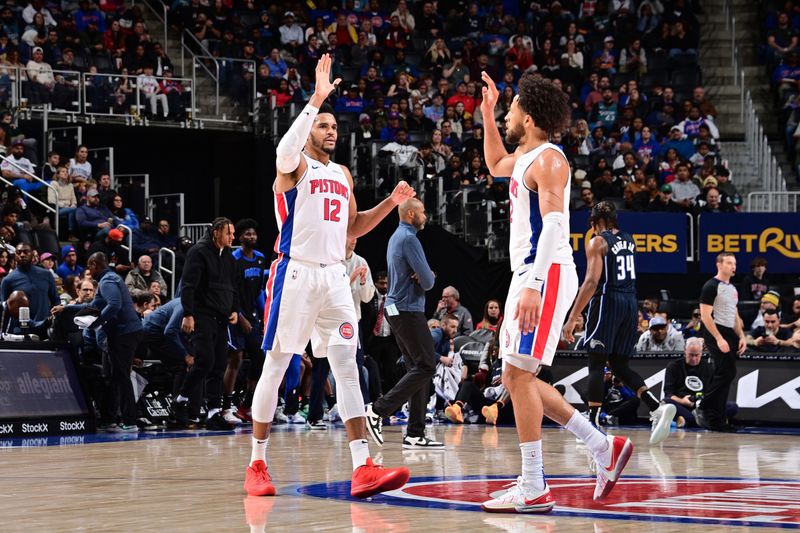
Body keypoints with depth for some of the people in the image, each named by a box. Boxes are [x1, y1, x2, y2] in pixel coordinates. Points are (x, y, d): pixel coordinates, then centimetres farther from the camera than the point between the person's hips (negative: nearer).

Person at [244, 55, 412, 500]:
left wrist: (392, 202, 12)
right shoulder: (294, 165, -3)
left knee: (348, 366, -4)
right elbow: (286, 149, -28)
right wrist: (316, 99, -35)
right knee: (276, 367, 1)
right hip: (296, 273, -6)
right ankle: (257, 465, 10)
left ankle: (363, 467, -10)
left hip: (334, 275, 6)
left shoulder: (343, 175, 18)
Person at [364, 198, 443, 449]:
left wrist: (425, 276, 1)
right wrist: (429, 278, 7)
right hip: (409, 309, -10)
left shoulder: (396, 237, 18)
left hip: (396, 307, 10)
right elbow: (427, 282, -17)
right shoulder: (409, 239, -14)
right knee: (426, 366, -10)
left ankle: (415, 434, 4)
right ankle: (379, 410, -12)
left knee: (418, 368, 8)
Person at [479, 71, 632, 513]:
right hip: (529, 274, 10)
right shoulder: (524, 157, 18)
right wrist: (486, 115, 31)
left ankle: (533, 489, -10)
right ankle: (603, 448, 14)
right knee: (515, 378, 11)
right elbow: (495, 166, 42)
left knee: (519, 375, -12)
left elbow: (554, 225, -23)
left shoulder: (548, 160, -11)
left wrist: (533, 285, -31)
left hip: (546, 273, -10)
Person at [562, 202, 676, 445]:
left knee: (596, 365, -1)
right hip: (631, 302, 7)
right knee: (620, 366, 12)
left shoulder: (598, 242, -6)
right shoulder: (629, 240, 15)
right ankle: (657, 408, -6)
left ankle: (593, 426, -4)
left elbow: (592, 281, -16)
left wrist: (572, 318, -17)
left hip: (607, 302, -7)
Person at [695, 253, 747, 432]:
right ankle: (703, 408, -9)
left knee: (724, 376, 6)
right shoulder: (711, 286, -9)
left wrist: (741, 336, 11)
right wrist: (719, 339, -20)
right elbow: (705, 315, -15)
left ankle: (716, 420, 8)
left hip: (730, 335, 9)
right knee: (727, 373, -16)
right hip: (716, 333, -9)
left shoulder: (732, 288, 18)